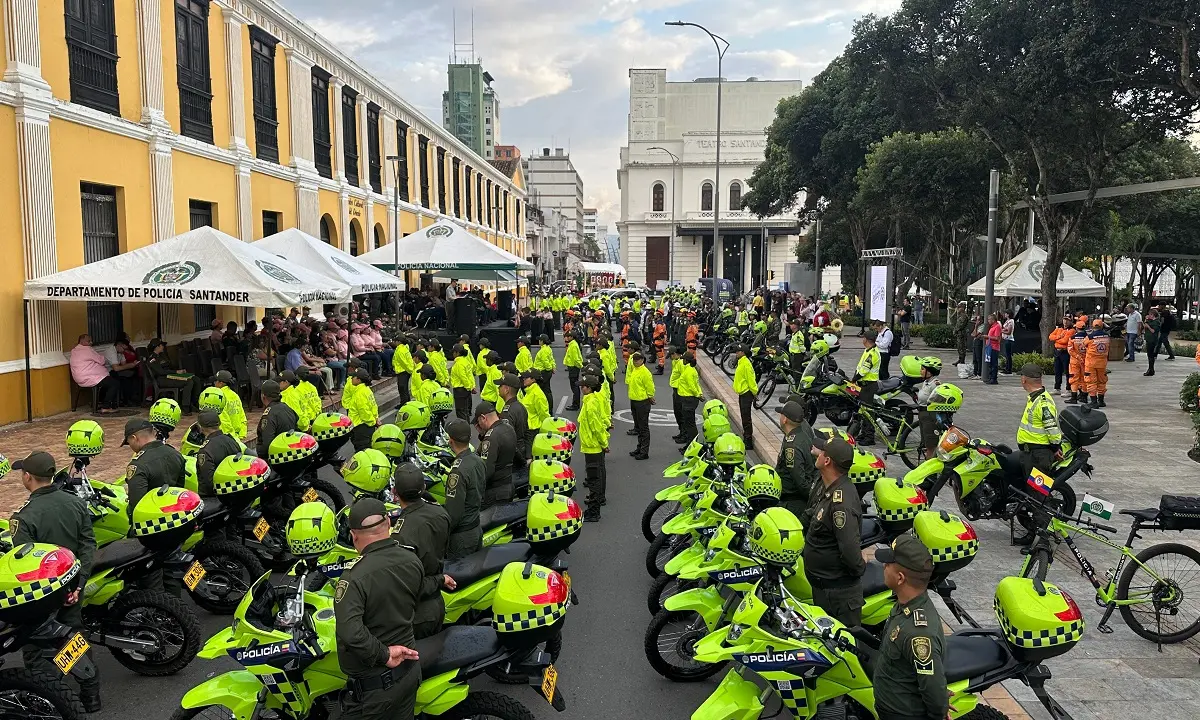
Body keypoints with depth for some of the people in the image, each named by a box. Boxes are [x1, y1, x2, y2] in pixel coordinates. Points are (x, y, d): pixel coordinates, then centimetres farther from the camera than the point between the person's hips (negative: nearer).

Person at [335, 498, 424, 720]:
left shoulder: (355, 578, -27)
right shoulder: (412, 560, -6)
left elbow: (350, 631, -38)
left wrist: (384, 655, -24)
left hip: (374, 684, -6)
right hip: (410, 670, 6)